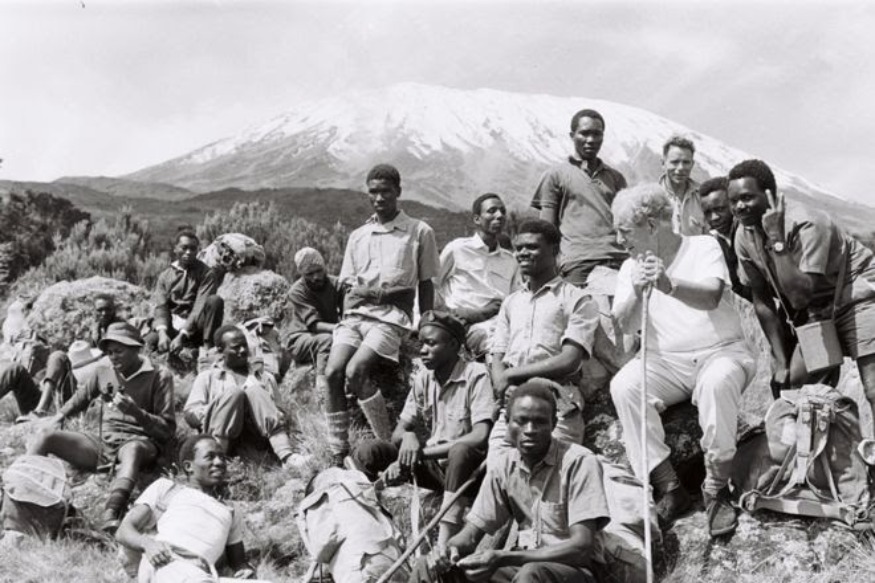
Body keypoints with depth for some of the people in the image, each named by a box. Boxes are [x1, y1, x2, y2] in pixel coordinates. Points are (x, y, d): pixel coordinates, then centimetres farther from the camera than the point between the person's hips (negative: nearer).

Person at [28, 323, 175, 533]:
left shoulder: (159, 376, -1)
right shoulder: (103, 372, 13)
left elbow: (167, 429, -5)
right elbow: (80, 398, 32)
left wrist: (135, 411, -19)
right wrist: (59, 416, 13)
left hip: (140, 443, -5)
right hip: (103, 444, 6)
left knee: (132, 450, -42)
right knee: (45, 438, -13)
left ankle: (111, 516, -63)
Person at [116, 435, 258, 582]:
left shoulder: (231, 513, 37)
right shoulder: (166, 487, 27)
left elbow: (238, 562, 39)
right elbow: (123, 532, 17)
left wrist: (247, 570, 11)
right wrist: (147, 543, -9)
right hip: (164, 564, -3)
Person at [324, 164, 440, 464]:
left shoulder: (420, 232, 7)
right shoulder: (357, 236, 19)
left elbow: (426, 285, 9)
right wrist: (346, 324, 9)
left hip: (393, 313, -5)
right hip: (357, 311, 5)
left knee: (355, 372, -25)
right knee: (333, 373, -17)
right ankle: (338, 456, -9)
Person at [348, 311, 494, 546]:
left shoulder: (475, 375, -12)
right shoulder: (423, 377, 5)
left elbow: (480, 436, -24)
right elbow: (398, 432, 6)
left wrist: (422, 451, -23)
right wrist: (408, 437, -21)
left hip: (465, 466, -5)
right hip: (430, 465, 5)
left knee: (462, 451, -40)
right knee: (365, 453, -13)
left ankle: (444, 543, -41)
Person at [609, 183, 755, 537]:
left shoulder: (702, 247, -1)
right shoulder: (631, 268, 10)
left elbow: (711, 296, -20)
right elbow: (626, 326, -2)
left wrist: (668, 285, -40)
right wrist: (636, 294, -23)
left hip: (719, 352, -3)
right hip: (664, 362, 3)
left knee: (716, 382, -37)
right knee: (623, 386, -26)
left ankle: (716, 491, -22)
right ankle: (668, 488, -22)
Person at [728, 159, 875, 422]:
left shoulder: (806, 225, -28)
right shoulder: (744, 237, -8)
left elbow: (800, 296, -37)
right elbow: (762, 302, -1)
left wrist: (777, 239, -38)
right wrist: (781, 361, -3)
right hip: (817, 309, 7)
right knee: (787, 381, -2)